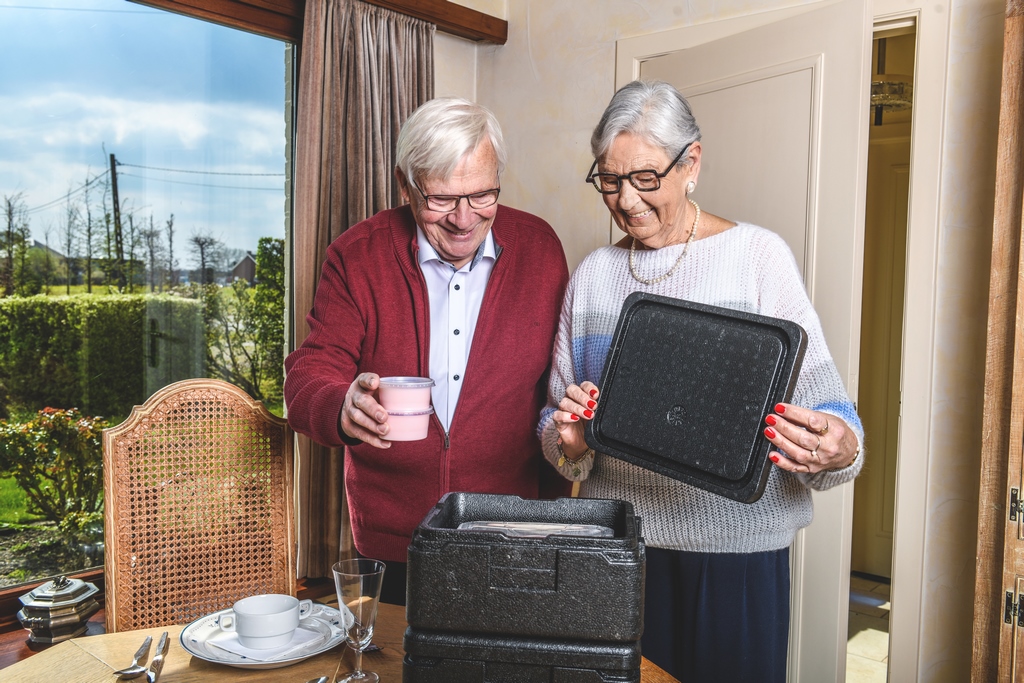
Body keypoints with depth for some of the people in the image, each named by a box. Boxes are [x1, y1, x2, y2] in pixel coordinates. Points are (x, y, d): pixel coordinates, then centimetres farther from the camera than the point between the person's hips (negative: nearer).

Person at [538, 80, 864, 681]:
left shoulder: (759, 256, -5)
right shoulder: (593, 276, 7)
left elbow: (823, 403, -8)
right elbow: (557, 423, 9)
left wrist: (838, 449, -29)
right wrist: (569, 441, -12)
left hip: (736, 549, -3)